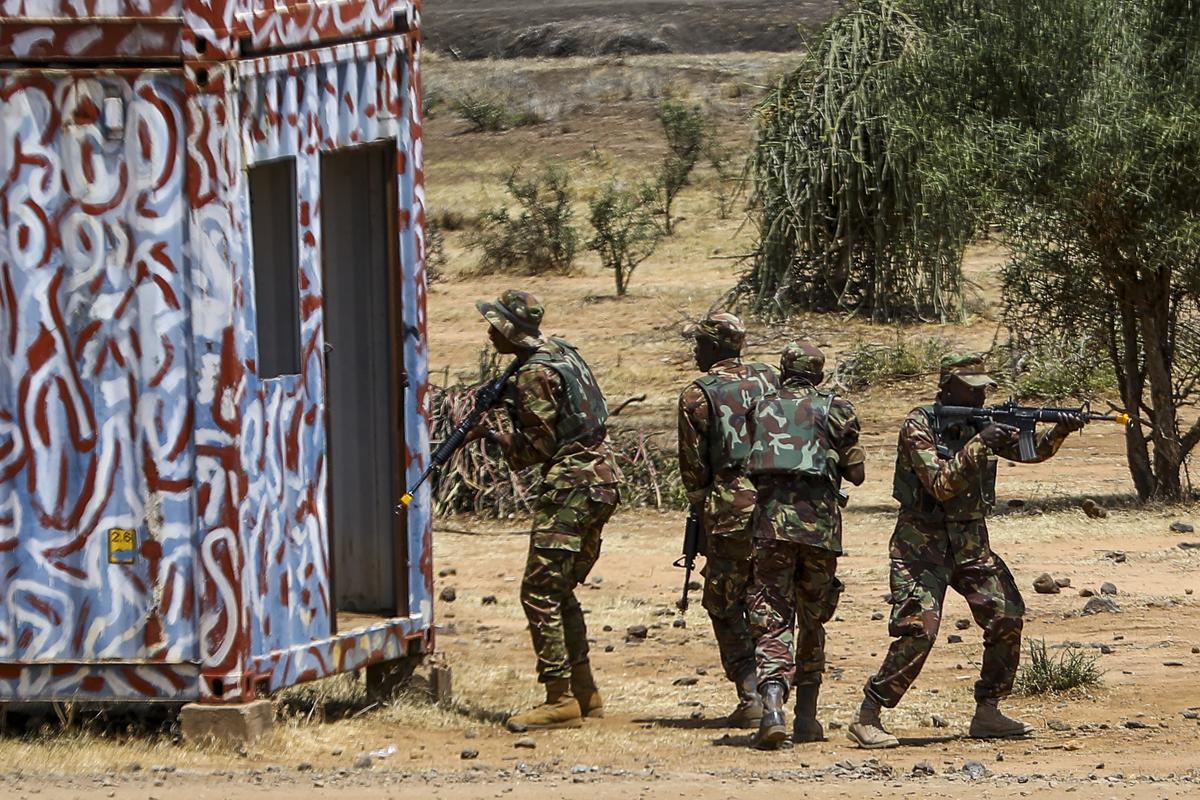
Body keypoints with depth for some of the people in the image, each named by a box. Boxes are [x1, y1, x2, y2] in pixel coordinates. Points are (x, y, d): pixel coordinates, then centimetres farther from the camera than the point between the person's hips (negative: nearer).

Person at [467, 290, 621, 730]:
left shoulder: (534, 376, -15)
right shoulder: (562, 351, 14)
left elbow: (537, 447, -15)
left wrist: (491, 436, -1)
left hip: (571, 486, -10)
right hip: (602, 480, 10)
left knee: (539, 592, -9)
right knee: (561, 591, 17)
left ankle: (560, 700, -12)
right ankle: (585, 694, 19)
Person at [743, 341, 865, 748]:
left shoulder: (761, 409, 11)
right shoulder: (834, 410, 5)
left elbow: (747, 465, 14)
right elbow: (855, 473, 8)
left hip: (770, 520, 0)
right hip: (819, 523, 0)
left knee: (772, 620, -5)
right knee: (812, 622, 16)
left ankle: (772, 703, -28)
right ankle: (806, 717, 18)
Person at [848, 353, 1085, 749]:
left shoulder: (982, 423, 7)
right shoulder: (919, 427, -13)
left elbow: (1031, 452, 2)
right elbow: (941, 485, -22)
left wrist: (1059, 432, -18)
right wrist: (979, 445, -28)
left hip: (972, 542, 7)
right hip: (923, 542, -7)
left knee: (1007, 617, -2)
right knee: (919, 630, -18)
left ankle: (987, 713, 10)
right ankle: (867, 718, -13)